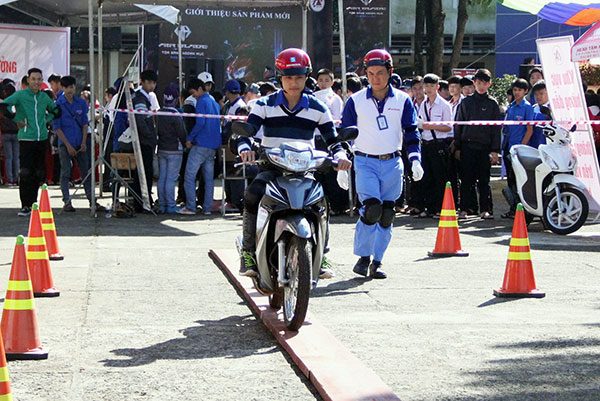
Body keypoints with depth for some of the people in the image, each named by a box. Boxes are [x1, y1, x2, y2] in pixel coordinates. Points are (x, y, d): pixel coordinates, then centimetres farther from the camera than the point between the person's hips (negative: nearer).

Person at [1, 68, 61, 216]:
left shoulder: (44, 97, 12)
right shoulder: (20, 95, -3)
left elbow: (56, 110, 28)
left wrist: (47, 119, 11)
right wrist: (17, 120, -12)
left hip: (42, 139, 5)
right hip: (26, 139, -5)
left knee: (38, 174, 8)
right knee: (25, 173, -11)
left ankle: (32, 203, 19)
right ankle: (25, 206, -7)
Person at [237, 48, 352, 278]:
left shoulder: (317, 109, 10)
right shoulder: (265, 105, 6)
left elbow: (332, 139, 10)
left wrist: (340, 155, -13)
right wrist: (245, 149, -26)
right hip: (270, 167, -1)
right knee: (252, 196, -31)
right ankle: (248, 252, -18)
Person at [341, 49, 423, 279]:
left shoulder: (402, 101, 4)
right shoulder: (356, 101, 1)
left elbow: (411, 133, 7)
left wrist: (415, 159, -7)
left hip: (392, 163, 2)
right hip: (365, 162, -2)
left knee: (386, 215, 4)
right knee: (371, 209, -18)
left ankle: (376, 262, 15)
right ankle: (363, 257, -3)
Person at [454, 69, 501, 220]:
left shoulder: (492, 103, 7)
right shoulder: (466, 102, 10)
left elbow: (496, 128, 5)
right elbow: (458, 125, 11)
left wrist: (495, 150, -2)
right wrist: (457, 147, 4)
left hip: (484, 147, -1)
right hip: (467, 146, 1)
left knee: (484, 180, 2)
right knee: (466, 179, -1)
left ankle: (485, 209, 6)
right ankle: (464, 209, 3)